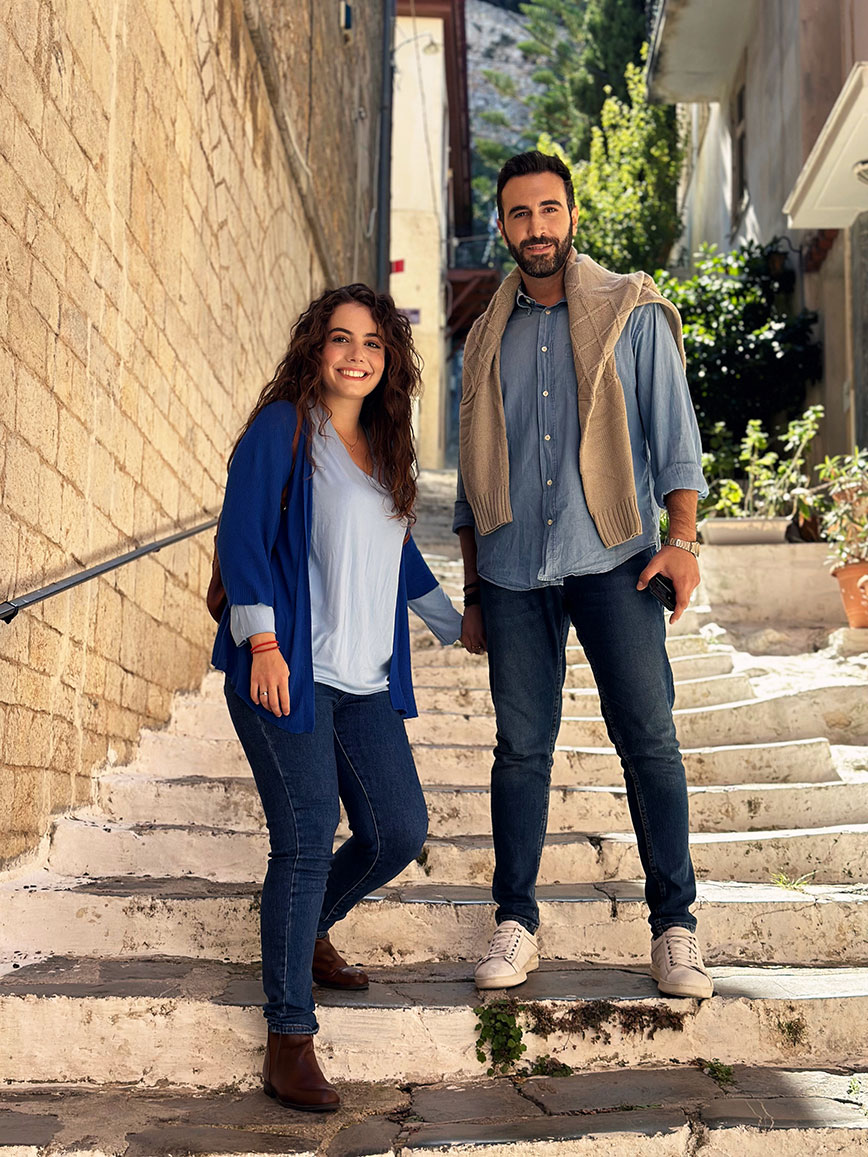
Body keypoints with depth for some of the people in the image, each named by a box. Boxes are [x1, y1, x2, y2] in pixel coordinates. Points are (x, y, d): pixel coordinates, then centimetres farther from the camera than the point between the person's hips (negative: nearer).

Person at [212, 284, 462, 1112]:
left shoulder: (384, 445, 17)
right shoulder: (281, 428, -3)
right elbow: (241, 535, -10)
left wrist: (455, 626, 37)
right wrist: (263, 640, -20)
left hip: (364, 679, 7)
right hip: (286, 670, -7)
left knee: (400, 832, 5)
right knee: (308, 838, -12)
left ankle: (308, 927, 35)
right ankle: (288, 1040, -3)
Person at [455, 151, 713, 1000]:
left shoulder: (632, 313, 7)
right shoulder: (487, 339, 15)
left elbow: (674, 434, 3)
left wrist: (681, 539, -11)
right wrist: (472, 594, 15)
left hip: (612, 562, -2)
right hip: (514, 572, 3)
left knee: (648, 740, -5)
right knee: (521, 748, 3)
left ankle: (674, 928, 4)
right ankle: (516, 924, 12)